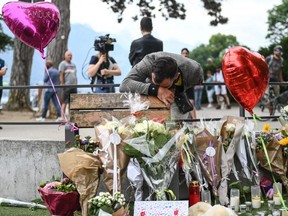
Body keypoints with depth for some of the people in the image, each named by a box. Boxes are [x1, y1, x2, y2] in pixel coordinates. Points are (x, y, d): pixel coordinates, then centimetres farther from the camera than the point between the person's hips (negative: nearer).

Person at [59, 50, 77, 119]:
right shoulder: (63, 64, -3)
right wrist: (63, 85, -13)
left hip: (74, 86, 7)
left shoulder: (73, 64, 18)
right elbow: (61, 76, -8)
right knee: (64, 102, -7)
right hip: (67, 86, -7)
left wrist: (76, 84, 13)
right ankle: (63, 118, -7)